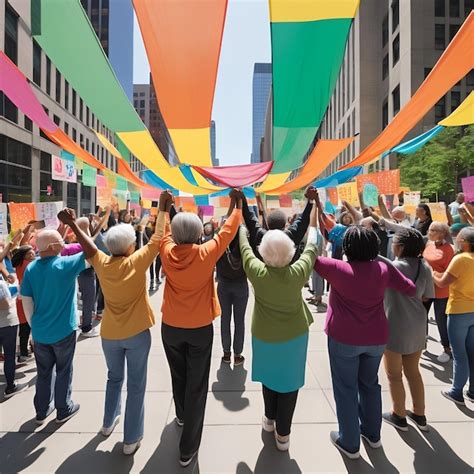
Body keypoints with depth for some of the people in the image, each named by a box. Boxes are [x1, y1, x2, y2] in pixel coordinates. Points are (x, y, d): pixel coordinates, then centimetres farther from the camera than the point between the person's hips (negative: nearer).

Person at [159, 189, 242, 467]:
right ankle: (189, 448, 17)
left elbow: (163, 232, 8)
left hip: (171, 327, 3)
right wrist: (238, 205, 8)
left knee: (178, 375, 25)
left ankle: (182, 415, 50)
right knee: (197, 385, 8)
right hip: (201, 328, -3)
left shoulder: (167, 253, -13)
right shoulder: (206, 253, -20)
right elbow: (228, 231, -7)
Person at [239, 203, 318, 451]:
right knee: (289, 381, 14)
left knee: (269, 376, 24)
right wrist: (312, 225, 14)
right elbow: (311, 248, -4)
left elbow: (244, 247, -6)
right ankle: (282, 434, 26)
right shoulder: (298, 272, -22)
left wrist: (241, 225, 12)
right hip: (294, 335, 0)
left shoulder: (258, 272, -23)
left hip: (265, 335, 1)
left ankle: (270, 419, 42)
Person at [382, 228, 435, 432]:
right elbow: (426, 297, 5)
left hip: (395, 327, -6)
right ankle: (419, 415, 35)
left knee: (394, 374, 12)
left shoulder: (394, 267, -20)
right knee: (413, 371, 22)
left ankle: (399, 416, 27)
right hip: (417, 326, 7)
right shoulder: (425, 268, -1)